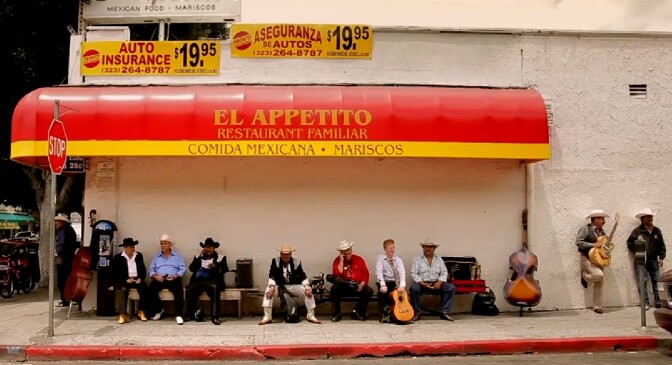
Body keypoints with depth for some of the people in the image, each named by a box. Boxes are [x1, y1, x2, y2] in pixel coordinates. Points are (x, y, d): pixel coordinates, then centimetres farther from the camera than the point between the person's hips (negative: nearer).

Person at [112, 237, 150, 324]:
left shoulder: (139, 255, 13)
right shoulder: (118, 257, 2)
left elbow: (143, 270, 13)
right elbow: (115, 274, -3)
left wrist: (140, 278, -8)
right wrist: (126, 279, -16)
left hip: (137, 279, 3)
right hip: (124, 280, -3)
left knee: (144, 287, -27)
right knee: (123, 290, -34)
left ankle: (141, 312, -17)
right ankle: (122, 314, -33)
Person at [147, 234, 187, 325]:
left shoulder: (177, 256, 15)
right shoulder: (156, 256, 21)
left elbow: (183, 269, 4)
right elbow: (151, 270, 12)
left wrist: (175, 276, -15)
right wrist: (156, 277, -10)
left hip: (173, 279, -2)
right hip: (159, 279, 2)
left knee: (179, 290, -34)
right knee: (151, 289, -28)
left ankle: (178, 315, -32)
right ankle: (159, 310, -5)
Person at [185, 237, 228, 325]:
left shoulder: (220, 258, 15)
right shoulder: (198, 257, 22)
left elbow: (225, 270, 1)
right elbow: (191, 268, 8)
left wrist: (215, 267, -18)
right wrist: (199, 257, -2)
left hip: (212, 280, -2)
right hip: (199, 280, 2)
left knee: (215, 288, -37)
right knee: (189, 290, -29)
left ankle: (215, 317, -37)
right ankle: (191, 314, -10)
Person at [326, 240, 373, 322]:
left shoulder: (359, 259, 6)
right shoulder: (337, 260, 2)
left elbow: (366, 274, 1)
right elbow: (337, 275, -14)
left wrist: (361, 285, -16)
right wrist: (341, 260, -12)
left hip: (358, 288, 1)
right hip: (343, 288, -1)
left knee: (369, 291, -26)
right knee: (334, 287, -31)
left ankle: (356, 312, -7)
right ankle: (337, 314, -19)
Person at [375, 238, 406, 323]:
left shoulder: (398, 260, 5)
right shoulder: (380, 258, 1)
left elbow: (402, 272, -10)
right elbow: (379, 272, -11)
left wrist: (402, 285, -28)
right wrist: (383, 285, -26)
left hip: (394, 282, 2)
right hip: (383, 281, -2)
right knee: (383, 292, -30)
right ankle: (383, 314, -13)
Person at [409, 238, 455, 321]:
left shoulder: (439, 259, 14)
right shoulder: (417, 259, 4)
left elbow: (444, 273, 8)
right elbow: (414, 273, -4)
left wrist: (439, 282, -12)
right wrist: (422, 283, -19)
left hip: (436, 284, 3)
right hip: (422, 283, -3)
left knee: (451, 287, -20)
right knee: (414, 288, -35)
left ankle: (445, 313, -14)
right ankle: (416, 313, -20)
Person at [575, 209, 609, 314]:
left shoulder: (601, 231, 13)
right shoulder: (585, 229, -10)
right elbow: (578, 242, -19)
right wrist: (593, 245, -23)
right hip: (587, 258, -7)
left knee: (599, 282, 5)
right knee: (599, 275, -28)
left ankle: (597, 306, 13)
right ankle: (585, 276, 4)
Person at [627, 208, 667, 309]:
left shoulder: (657, 231, 9)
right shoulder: (637, 230, -5)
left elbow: (662, 245, 13)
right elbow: (630, 244, -5)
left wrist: (661, 258, 6)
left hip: (654, 259, 4)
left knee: (656, 281, 3)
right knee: (642, 282, -5)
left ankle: (658, 302, 8)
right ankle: (645, 303, -1)